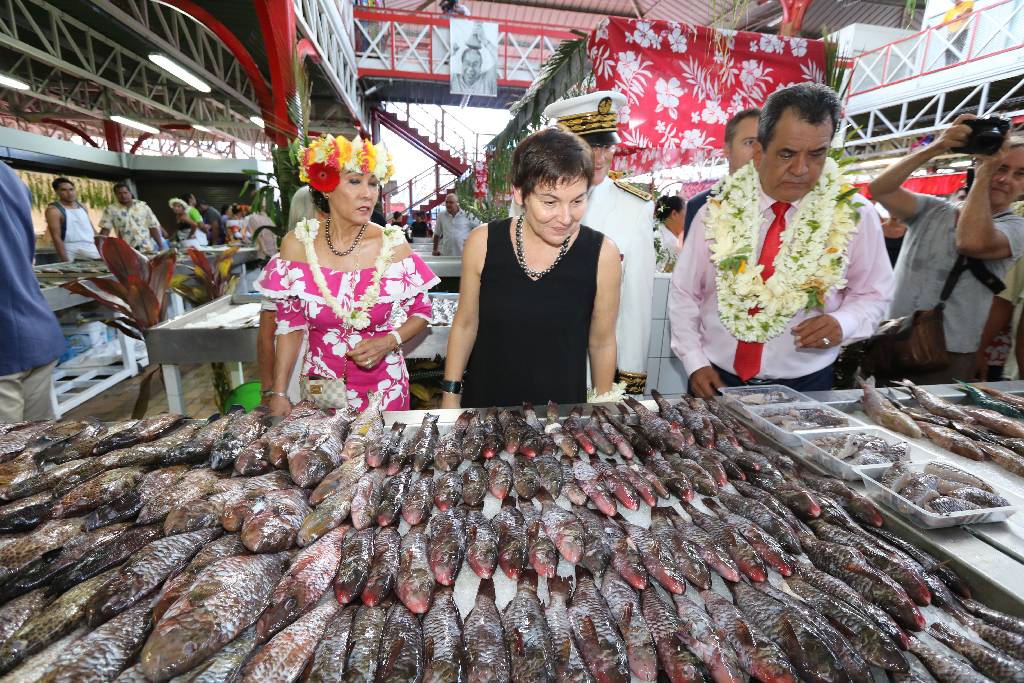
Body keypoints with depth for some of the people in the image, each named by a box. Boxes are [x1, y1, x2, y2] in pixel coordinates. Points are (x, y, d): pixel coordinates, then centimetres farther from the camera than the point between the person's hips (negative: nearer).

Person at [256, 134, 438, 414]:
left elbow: (421, 312, -2)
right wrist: (279, 393, -5)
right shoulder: (297, 244, -9)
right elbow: (290, 324, -2)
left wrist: (388, 343, -19)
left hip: (384, 388, -1)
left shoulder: (393, 245, -12)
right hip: (319, 389, 1)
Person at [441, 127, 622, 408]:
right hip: (483, 399, 1)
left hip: (563, 402, 0)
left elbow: (602, 343, -4)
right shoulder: (482, 243, -13)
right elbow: (465, 325, -2)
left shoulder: (603, 254, -15)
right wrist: (450, 395, 1)